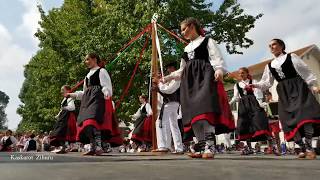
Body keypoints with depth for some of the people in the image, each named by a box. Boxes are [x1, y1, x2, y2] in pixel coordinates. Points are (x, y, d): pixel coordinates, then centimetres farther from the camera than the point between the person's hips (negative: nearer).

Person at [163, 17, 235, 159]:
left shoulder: (207, 41, 10)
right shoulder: (186, 48, 27)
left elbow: (217, 59, -4)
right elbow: (182, 70, 29)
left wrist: (219, 70, -25)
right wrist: (168, 77, 22)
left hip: (204, 77, -6)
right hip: (190, 81, 6)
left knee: (204, 108, -22)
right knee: (193, 111, -5)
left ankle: (209, 146, -24)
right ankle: (202, 147, -3)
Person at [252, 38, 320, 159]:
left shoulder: (291, 57, 7)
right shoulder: (269, 66, 15)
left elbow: (305, 71, 3)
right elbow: (267, 83, 10)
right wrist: (255, 85, -7)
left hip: (298, 88, -4)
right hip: (284, 93, 4)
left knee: (304, 114, -18)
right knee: (289, 119, -4)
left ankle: (309, 147, -13)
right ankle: (303, 148, 4)